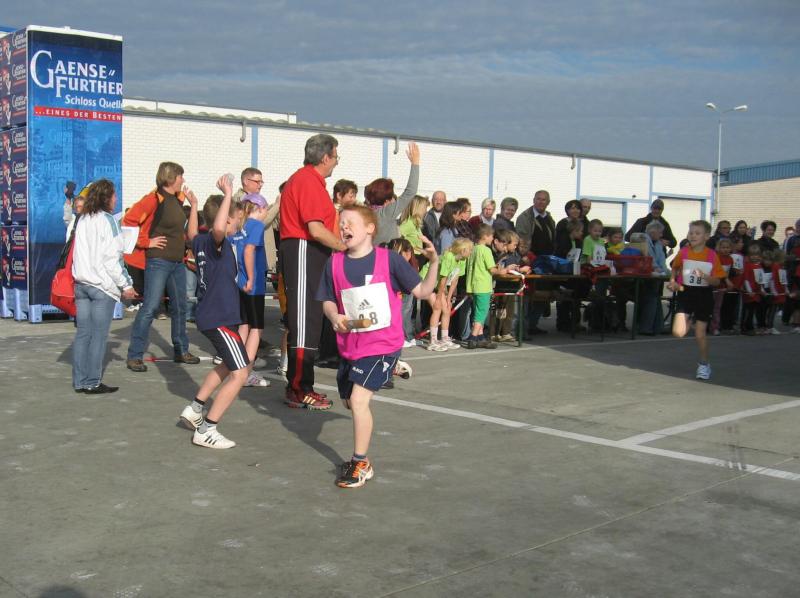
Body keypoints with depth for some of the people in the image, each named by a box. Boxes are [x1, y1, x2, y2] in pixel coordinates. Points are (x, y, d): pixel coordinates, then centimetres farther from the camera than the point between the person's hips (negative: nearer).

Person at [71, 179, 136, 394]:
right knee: (98, 335, -2)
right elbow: (110, 259, -14)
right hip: (102, 285, -7)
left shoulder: (83, 220, 13)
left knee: (83, 333, 9)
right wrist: (125, 285, -8)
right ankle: (93, 383, 1)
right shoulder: (106, 220, -9)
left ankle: (80, 381, 13)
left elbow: (80, 253, 12)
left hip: (81, 283, 7)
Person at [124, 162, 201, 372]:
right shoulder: (154, 199, -13)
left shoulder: (178, 198, 12)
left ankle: (181, 351, 26)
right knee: (150, 307, -9)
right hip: (158, 261, -8)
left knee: (180, 307, 14)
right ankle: (134, 356, -4)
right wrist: (146, 242, -15)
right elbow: (128, 221, -19)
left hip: (177, 262, 8)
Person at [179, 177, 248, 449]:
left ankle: (195, 408, 31)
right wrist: (228, 195, -34)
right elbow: (218, 227, -42)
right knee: (240, 373, -6)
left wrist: (194, 206, 38)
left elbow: (192, 234, 33)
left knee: (228, 365, 28)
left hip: (209, 315, 10)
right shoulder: (217, 242, -17)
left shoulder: (201, 241, 8)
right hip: (221, 318, -10)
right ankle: (206, 430, -6)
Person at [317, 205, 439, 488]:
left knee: (358, 399, -15)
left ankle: (361, 464, 1)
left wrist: (434, 262, -20)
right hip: (350, 345, 5)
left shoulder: (389, 259, -9)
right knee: (348, 400, 20)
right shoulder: (335, 263, -1)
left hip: (382, 344, -5)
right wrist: (335, 317, -12)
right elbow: (328, 301, 9)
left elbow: (421, 291, -6)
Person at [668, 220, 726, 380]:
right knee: (678, 332, -12)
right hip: (685, 293, 1)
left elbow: (717, 281, -5)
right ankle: (689, 323, 24)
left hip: (704, 295, -1)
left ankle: (704, 364, 24)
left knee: (700, 334, 2)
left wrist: (705, 277, -24)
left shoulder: (712, 255, -8)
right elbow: (675, 268, 17)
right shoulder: (683, 252, -3)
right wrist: (672, 281, -1)